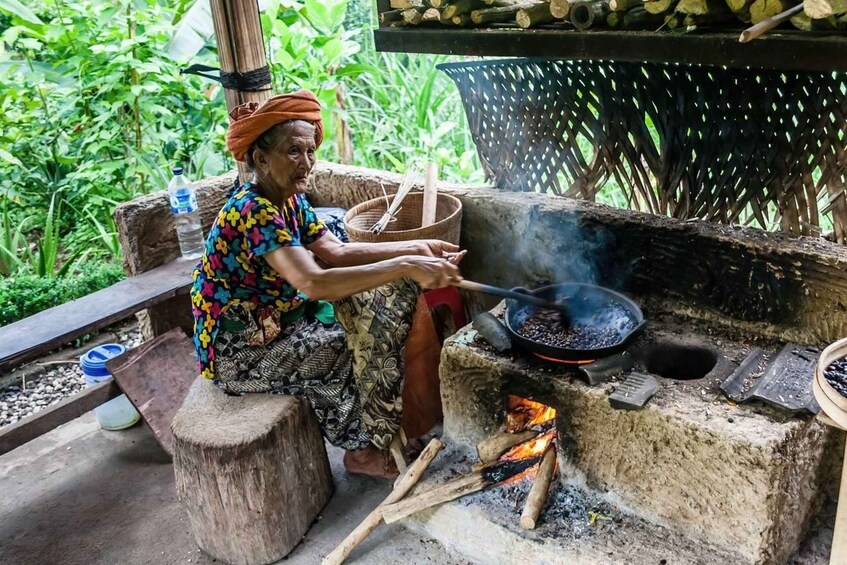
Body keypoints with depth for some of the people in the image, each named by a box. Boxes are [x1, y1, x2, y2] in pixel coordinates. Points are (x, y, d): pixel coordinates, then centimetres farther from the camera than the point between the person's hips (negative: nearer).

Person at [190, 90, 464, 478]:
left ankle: (371, 440, 9)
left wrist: (415, 248, -8)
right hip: (237, 353, -9)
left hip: (276, 322, 9)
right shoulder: (253, 212, -27)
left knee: (376, 311, -1)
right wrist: (405, 267, -40)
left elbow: (336, 252, 0)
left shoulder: (291, 199, 1)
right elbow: (315, 283, -39)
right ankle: (365, 450, 8)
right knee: (369, 344, -13)